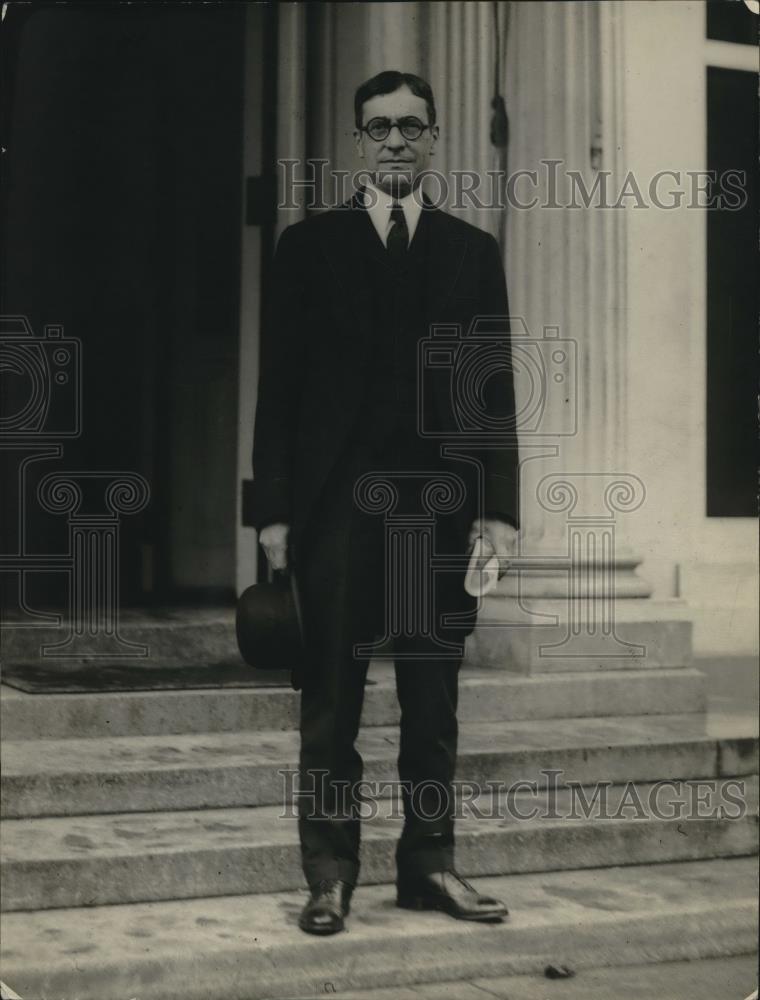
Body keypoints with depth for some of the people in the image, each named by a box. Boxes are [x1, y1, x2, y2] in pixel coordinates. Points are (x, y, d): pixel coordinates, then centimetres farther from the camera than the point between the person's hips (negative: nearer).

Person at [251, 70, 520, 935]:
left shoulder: (472, 251, 11)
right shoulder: (309, 245, 6)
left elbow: (494, 386, 8)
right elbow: (279, 383, 3)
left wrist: (498, 505, -1)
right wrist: (273, 507, -4)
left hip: (440, 504, 2)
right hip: (335, 500, -1)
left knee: (433, 700, 7)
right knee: (331, 701, 2)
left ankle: (427, 864, 16)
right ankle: (329, 874, 9)